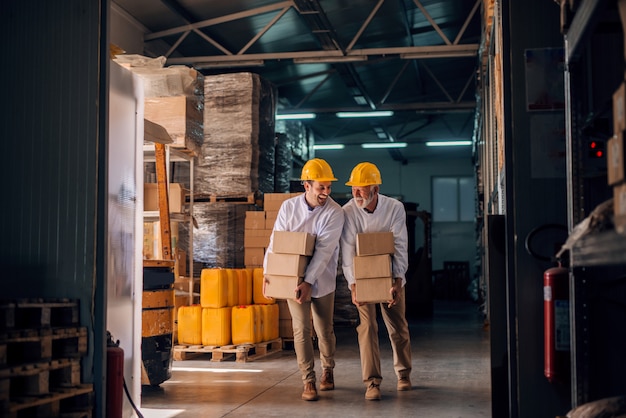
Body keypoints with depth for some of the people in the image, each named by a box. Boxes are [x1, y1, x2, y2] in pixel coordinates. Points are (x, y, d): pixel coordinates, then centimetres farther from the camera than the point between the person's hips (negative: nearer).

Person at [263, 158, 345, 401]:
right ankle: (308, 381, 3)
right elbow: (276, 243, -2)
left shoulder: (334, 212, -14)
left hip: (322, 281, -1)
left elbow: (324, 251, -22)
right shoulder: (289, 207, -6)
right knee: (301, 330, -4)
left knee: (324, 330, 11)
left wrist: (308, 282, -27)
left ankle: (328, 371, 35)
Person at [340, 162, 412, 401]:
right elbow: (348, 252, -19)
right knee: (367, 326, -9)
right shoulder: (348, 212, -17)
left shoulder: (395, 208, -15)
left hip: (390, 276, 1)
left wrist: (397, 282, -24)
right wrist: (353, 286, -27)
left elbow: (400, 247, -16)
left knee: (398, 327, 9)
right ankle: (372, 382, -5)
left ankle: (403, 373, 29)